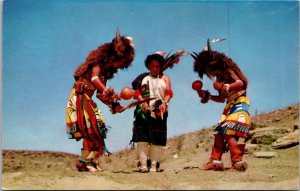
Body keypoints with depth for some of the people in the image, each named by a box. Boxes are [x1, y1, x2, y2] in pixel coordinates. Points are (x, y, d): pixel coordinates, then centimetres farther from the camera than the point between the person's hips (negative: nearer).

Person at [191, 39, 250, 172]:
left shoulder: (227, 70, -5)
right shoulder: (219, 78, 18)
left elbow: (240, 82, -20)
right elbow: (222, 99, 19)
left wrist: (227, 87, -35)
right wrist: (206, 95, 14)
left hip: (239, 102, -9)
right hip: (230, 106, 9)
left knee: (229, 132, -20)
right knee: (219, 132, 4)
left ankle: (238, 163, -22)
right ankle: (215, 161, 7)